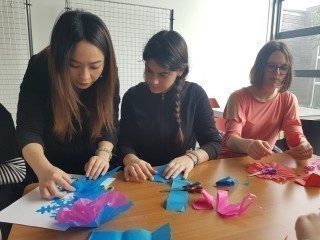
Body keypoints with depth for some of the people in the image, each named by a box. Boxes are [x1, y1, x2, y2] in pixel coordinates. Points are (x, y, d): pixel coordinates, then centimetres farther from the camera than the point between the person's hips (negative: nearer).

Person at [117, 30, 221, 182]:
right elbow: (125, 144, -4)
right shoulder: (132, 96, -3)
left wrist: (191, 157, -24)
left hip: (182, 177, -1)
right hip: (142, 180, 1)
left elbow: (214, 143, -4)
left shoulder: (195, 95, -5)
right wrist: (131, 160, -26)